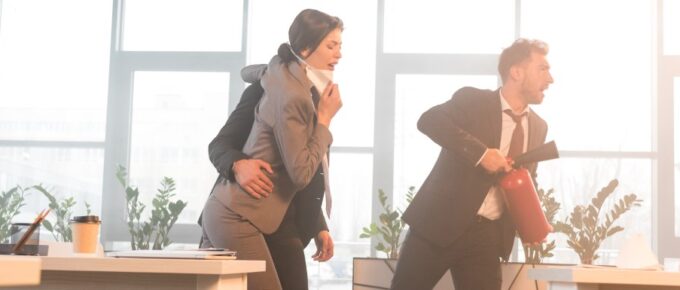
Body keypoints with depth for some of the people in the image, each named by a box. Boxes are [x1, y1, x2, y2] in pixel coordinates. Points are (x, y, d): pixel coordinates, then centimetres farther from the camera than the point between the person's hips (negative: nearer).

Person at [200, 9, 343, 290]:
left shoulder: (281, 70, 9)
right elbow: (301, 174, -19)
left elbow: (249, 72, 34)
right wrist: (325, 118, -12)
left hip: (224, 210, 10)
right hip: (236, 218, -10)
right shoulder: (293, 96, -19)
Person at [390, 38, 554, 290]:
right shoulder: (472, 99, -6)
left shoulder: (538, 127, 12)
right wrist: (481, 153, -30)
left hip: (488, 233, 5)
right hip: (441, 222, -4)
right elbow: (429, 120, -23)